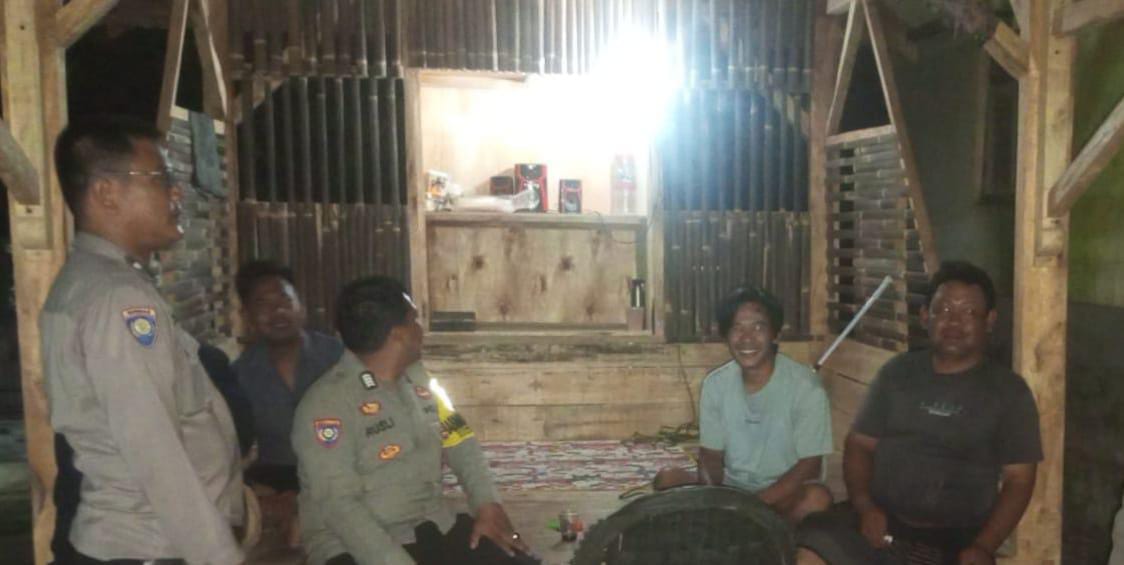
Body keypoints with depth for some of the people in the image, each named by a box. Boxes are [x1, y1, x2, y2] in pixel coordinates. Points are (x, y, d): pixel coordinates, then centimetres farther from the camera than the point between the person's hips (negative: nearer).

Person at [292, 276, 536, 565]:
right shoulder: (326, 403, -15)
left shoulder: (416, 378, 8)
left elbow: (460, 443, 13)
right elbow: (338, 504, -22)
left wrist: (488, 504, -4)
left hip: (433, 528, 6)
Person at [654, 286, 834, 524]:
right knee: (667, 479, -18)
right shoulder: (715, 384, -3)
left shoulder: (806, 387, -15)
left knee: (817, 498, -34)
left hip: (786, 494, -3)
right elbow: (710, 455, 1)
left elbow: (809, 466, -15)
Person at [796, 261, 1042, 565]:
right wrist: (864, 505, -7)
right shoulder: (897, 372, 11)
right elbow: (859, 444, 11)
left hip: (954, 538, -1)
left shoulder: (1008, 391, 5)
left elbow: (1018, 479, 2)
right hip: (881, 521, 2)